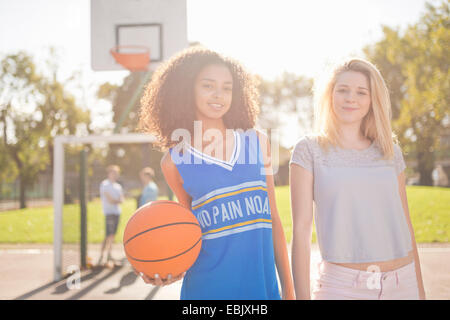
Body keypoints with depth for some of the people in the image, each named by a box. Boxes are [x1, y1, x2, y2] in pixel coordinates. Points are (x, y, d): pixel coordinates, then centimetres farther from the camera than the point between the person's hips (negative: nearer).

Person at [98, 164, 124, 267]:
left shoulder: (118, 186, 19)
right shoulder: (105, 184, -5)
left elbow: (121, 199, 11)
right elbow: (109, 200, -12)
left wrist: (115, 201, -9)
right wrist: (118, 201, 3)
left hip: (117, 212, 8)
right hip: (109, 212, -8)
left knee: (112, 235, 9)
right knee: (109, 235, -14)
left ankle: (109, 256, 16)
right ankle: (101, 258, -13)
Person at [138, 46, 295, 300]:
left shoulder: (258, 143, 4)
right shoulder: (174, 161, 0)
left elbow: (273, 219, 7)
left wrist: (288, 290, 8)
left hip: (263, 286, 2)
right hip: (207, 289, -1)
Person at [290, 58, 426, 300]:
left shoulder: (391, 152, 8)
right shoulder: (309, 149, -2)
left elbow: (405, 223, 12)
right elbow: (301, 228, -6)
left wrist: (420, 289, 13)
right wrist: (302, 295, -8)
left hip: (402, 284, 4)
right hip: (341, 284, -3)